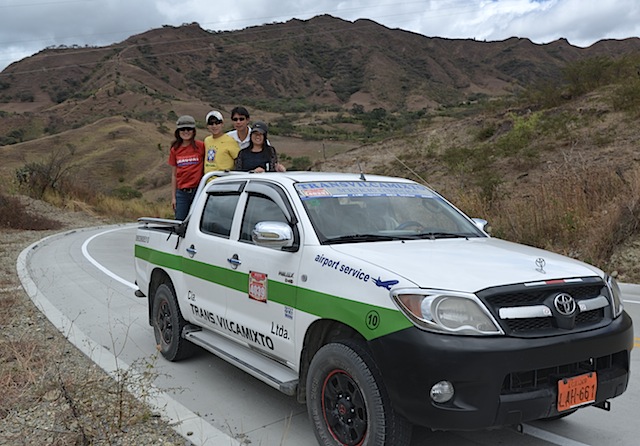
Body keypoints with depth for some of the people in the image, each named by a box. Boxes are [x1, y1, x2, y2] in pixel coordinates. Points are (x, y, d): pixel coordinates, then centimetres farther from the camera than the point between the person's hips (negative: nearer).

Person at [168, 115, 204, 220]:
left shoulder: (200, 146, -1)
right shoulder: (175, 150, 9)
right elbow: (174, 175, 13)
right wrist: (173, 197, 10)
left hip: (198, 191, -3)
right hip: (181, 193, 3)